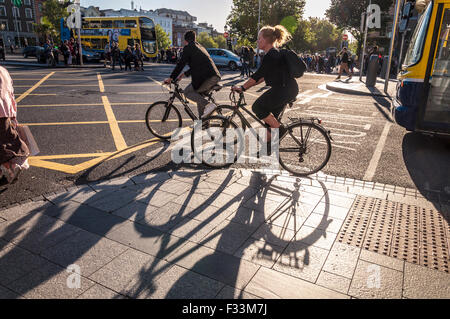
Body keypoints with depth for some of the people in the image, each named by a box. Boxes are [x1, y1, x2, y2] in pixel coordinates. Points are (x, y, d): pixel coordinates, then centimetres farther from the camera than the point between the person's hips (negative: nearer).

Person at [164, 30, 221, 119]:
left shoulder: (188, 47, 3)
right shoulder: (200, 46, 29)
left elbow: (181, 64, -1)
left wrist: (171, 78, 6)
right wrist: (184, 74, 35)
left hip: (207, 77, -8)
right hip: (216, 77, 8)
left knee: (187, 92, 5)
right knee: (198, 94, 22)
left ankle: (208, 105, -13)